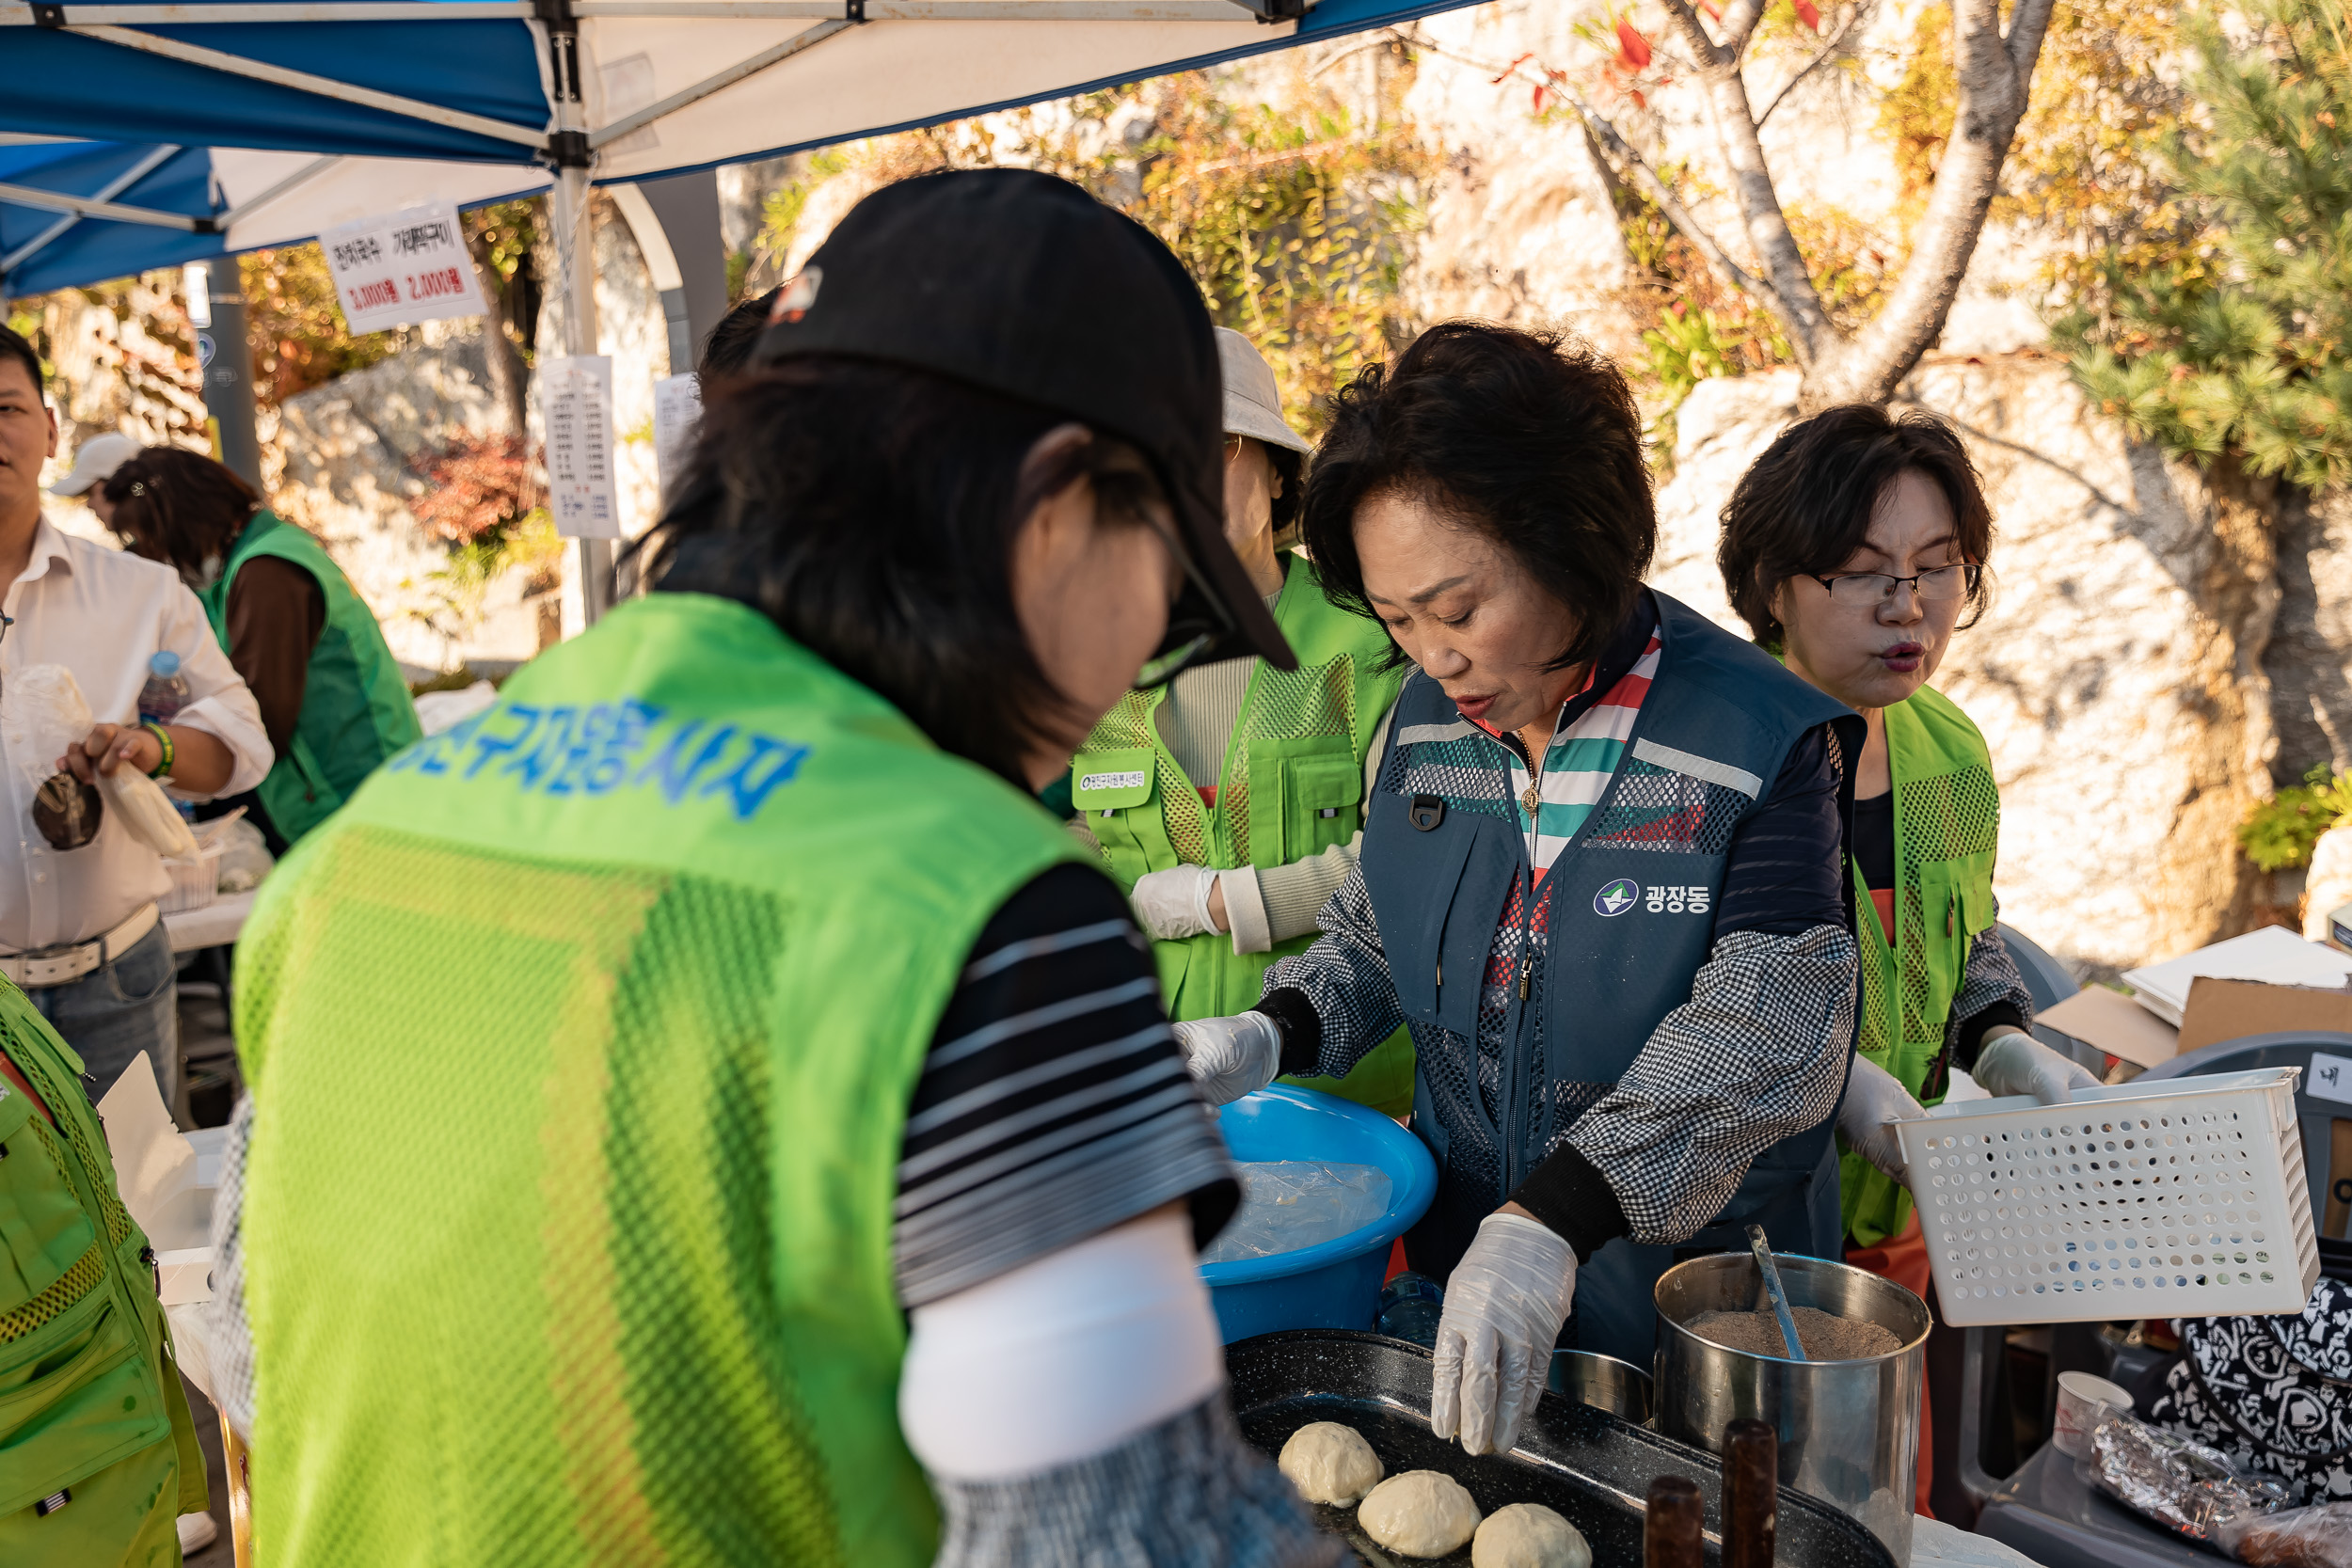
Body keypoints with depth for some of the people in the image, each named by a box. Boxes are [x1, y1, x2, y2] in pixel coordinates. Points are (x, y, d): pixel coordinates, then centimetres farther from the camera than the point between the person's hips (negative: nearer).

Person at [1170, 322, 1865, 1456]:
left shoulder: (1757, 746, -19)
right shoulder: (1426, 722, -2)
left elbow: (1755, 1045, -26)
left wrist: (1552, 1224, -37)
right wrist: (1267, 1037, -9)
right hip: (1458, 1262, 5)